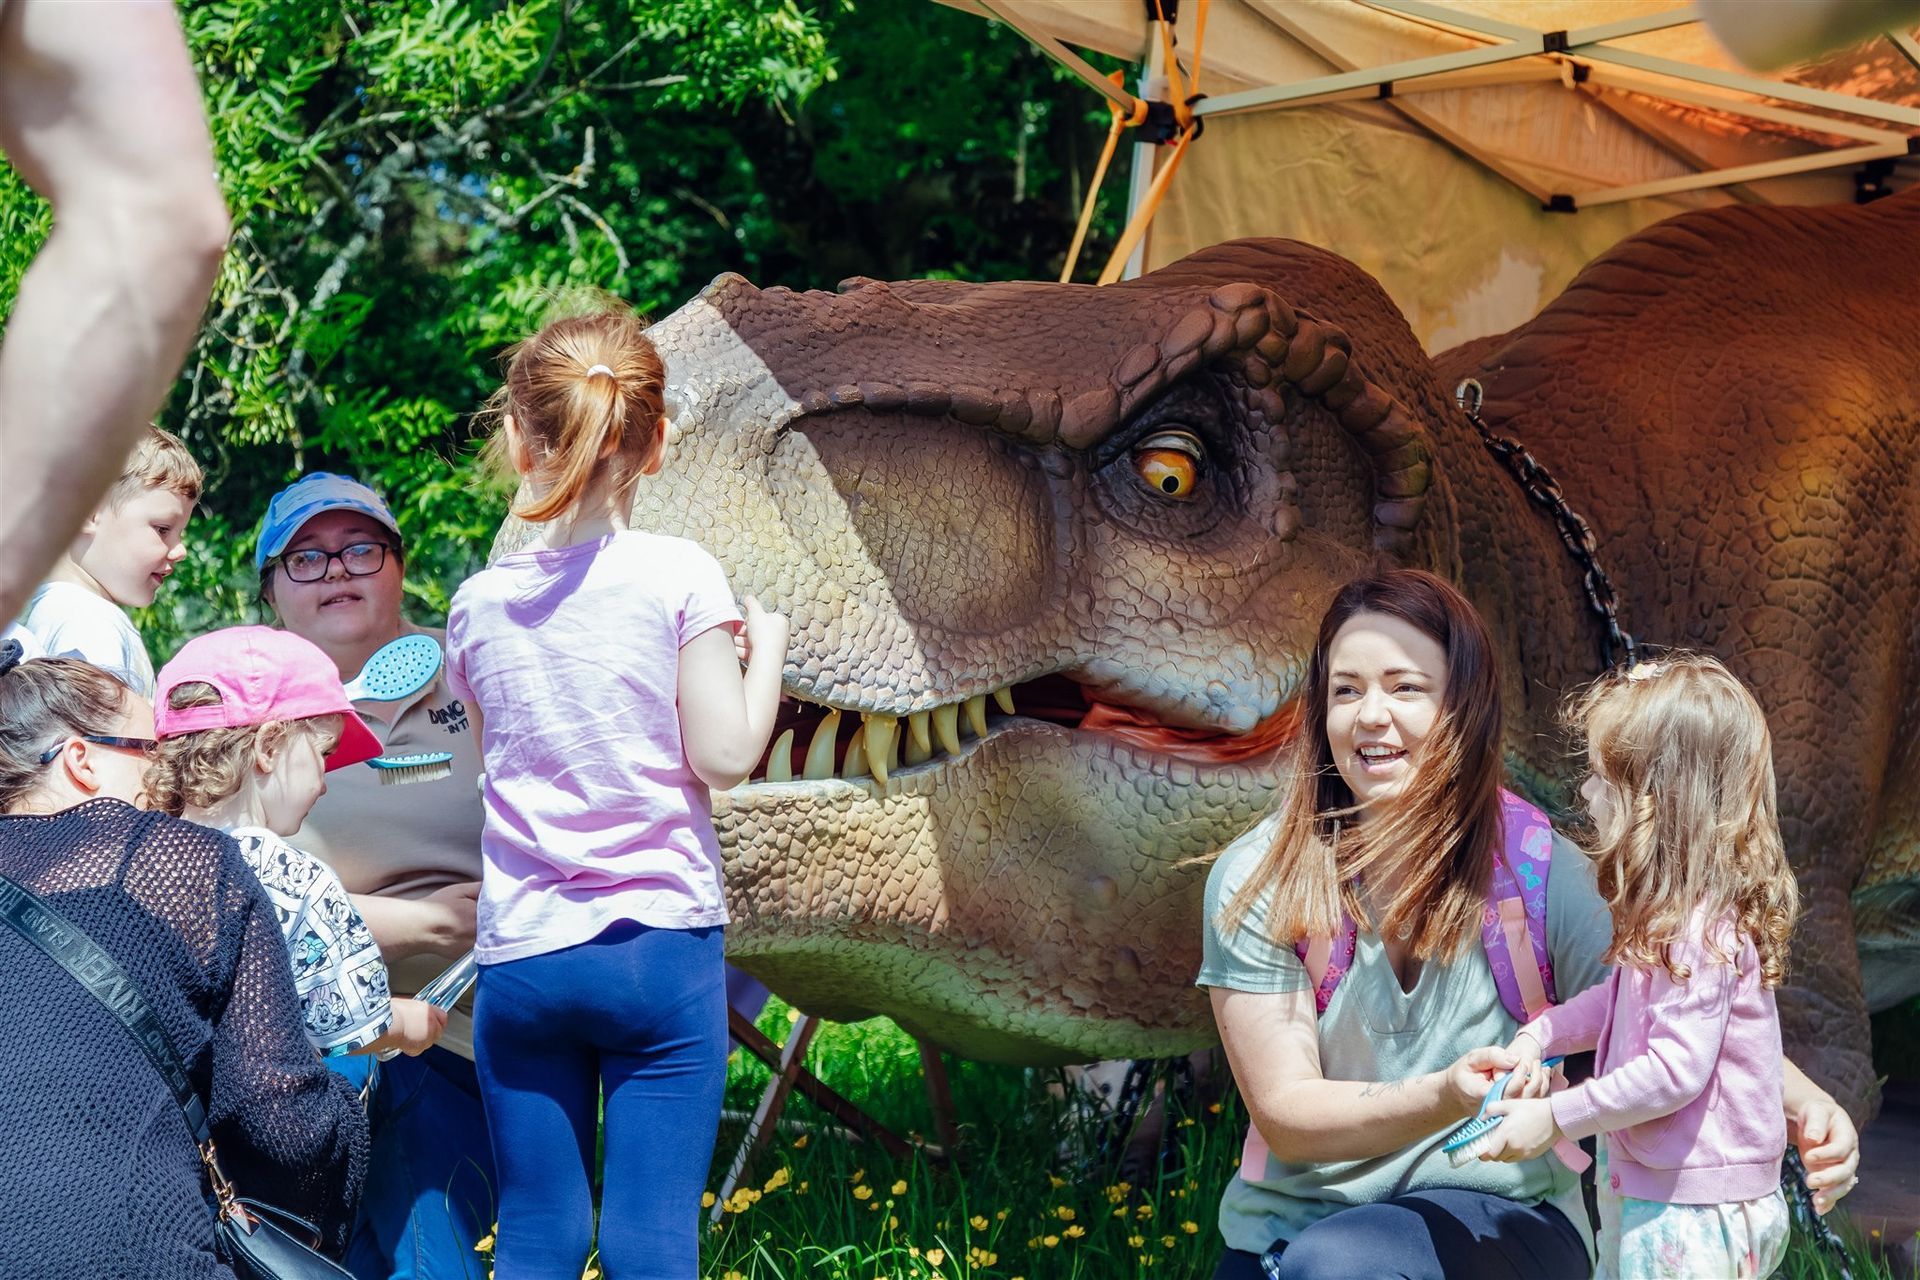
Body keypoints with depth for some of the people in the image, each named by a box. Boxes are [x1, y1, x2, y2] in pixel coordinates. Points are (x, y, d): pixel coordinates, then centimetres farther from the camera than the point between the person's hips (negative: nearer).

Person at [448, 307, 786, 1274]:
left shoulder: (479, 603, 5)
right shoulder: (678, 577, -6)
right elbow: (723, 757, -7)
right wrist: (764, 647, 8)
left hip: (520, 956, 3)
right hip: (662, 943, -3)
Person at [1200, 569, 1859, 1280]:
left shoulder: (1541, 872, -7)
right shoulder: (1258, 883, -8)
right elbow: (1284, 1114, -11)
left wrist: (1800, 1102, -28)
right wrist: (1444, 1100, -28)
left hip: (1501, 1216, -1)